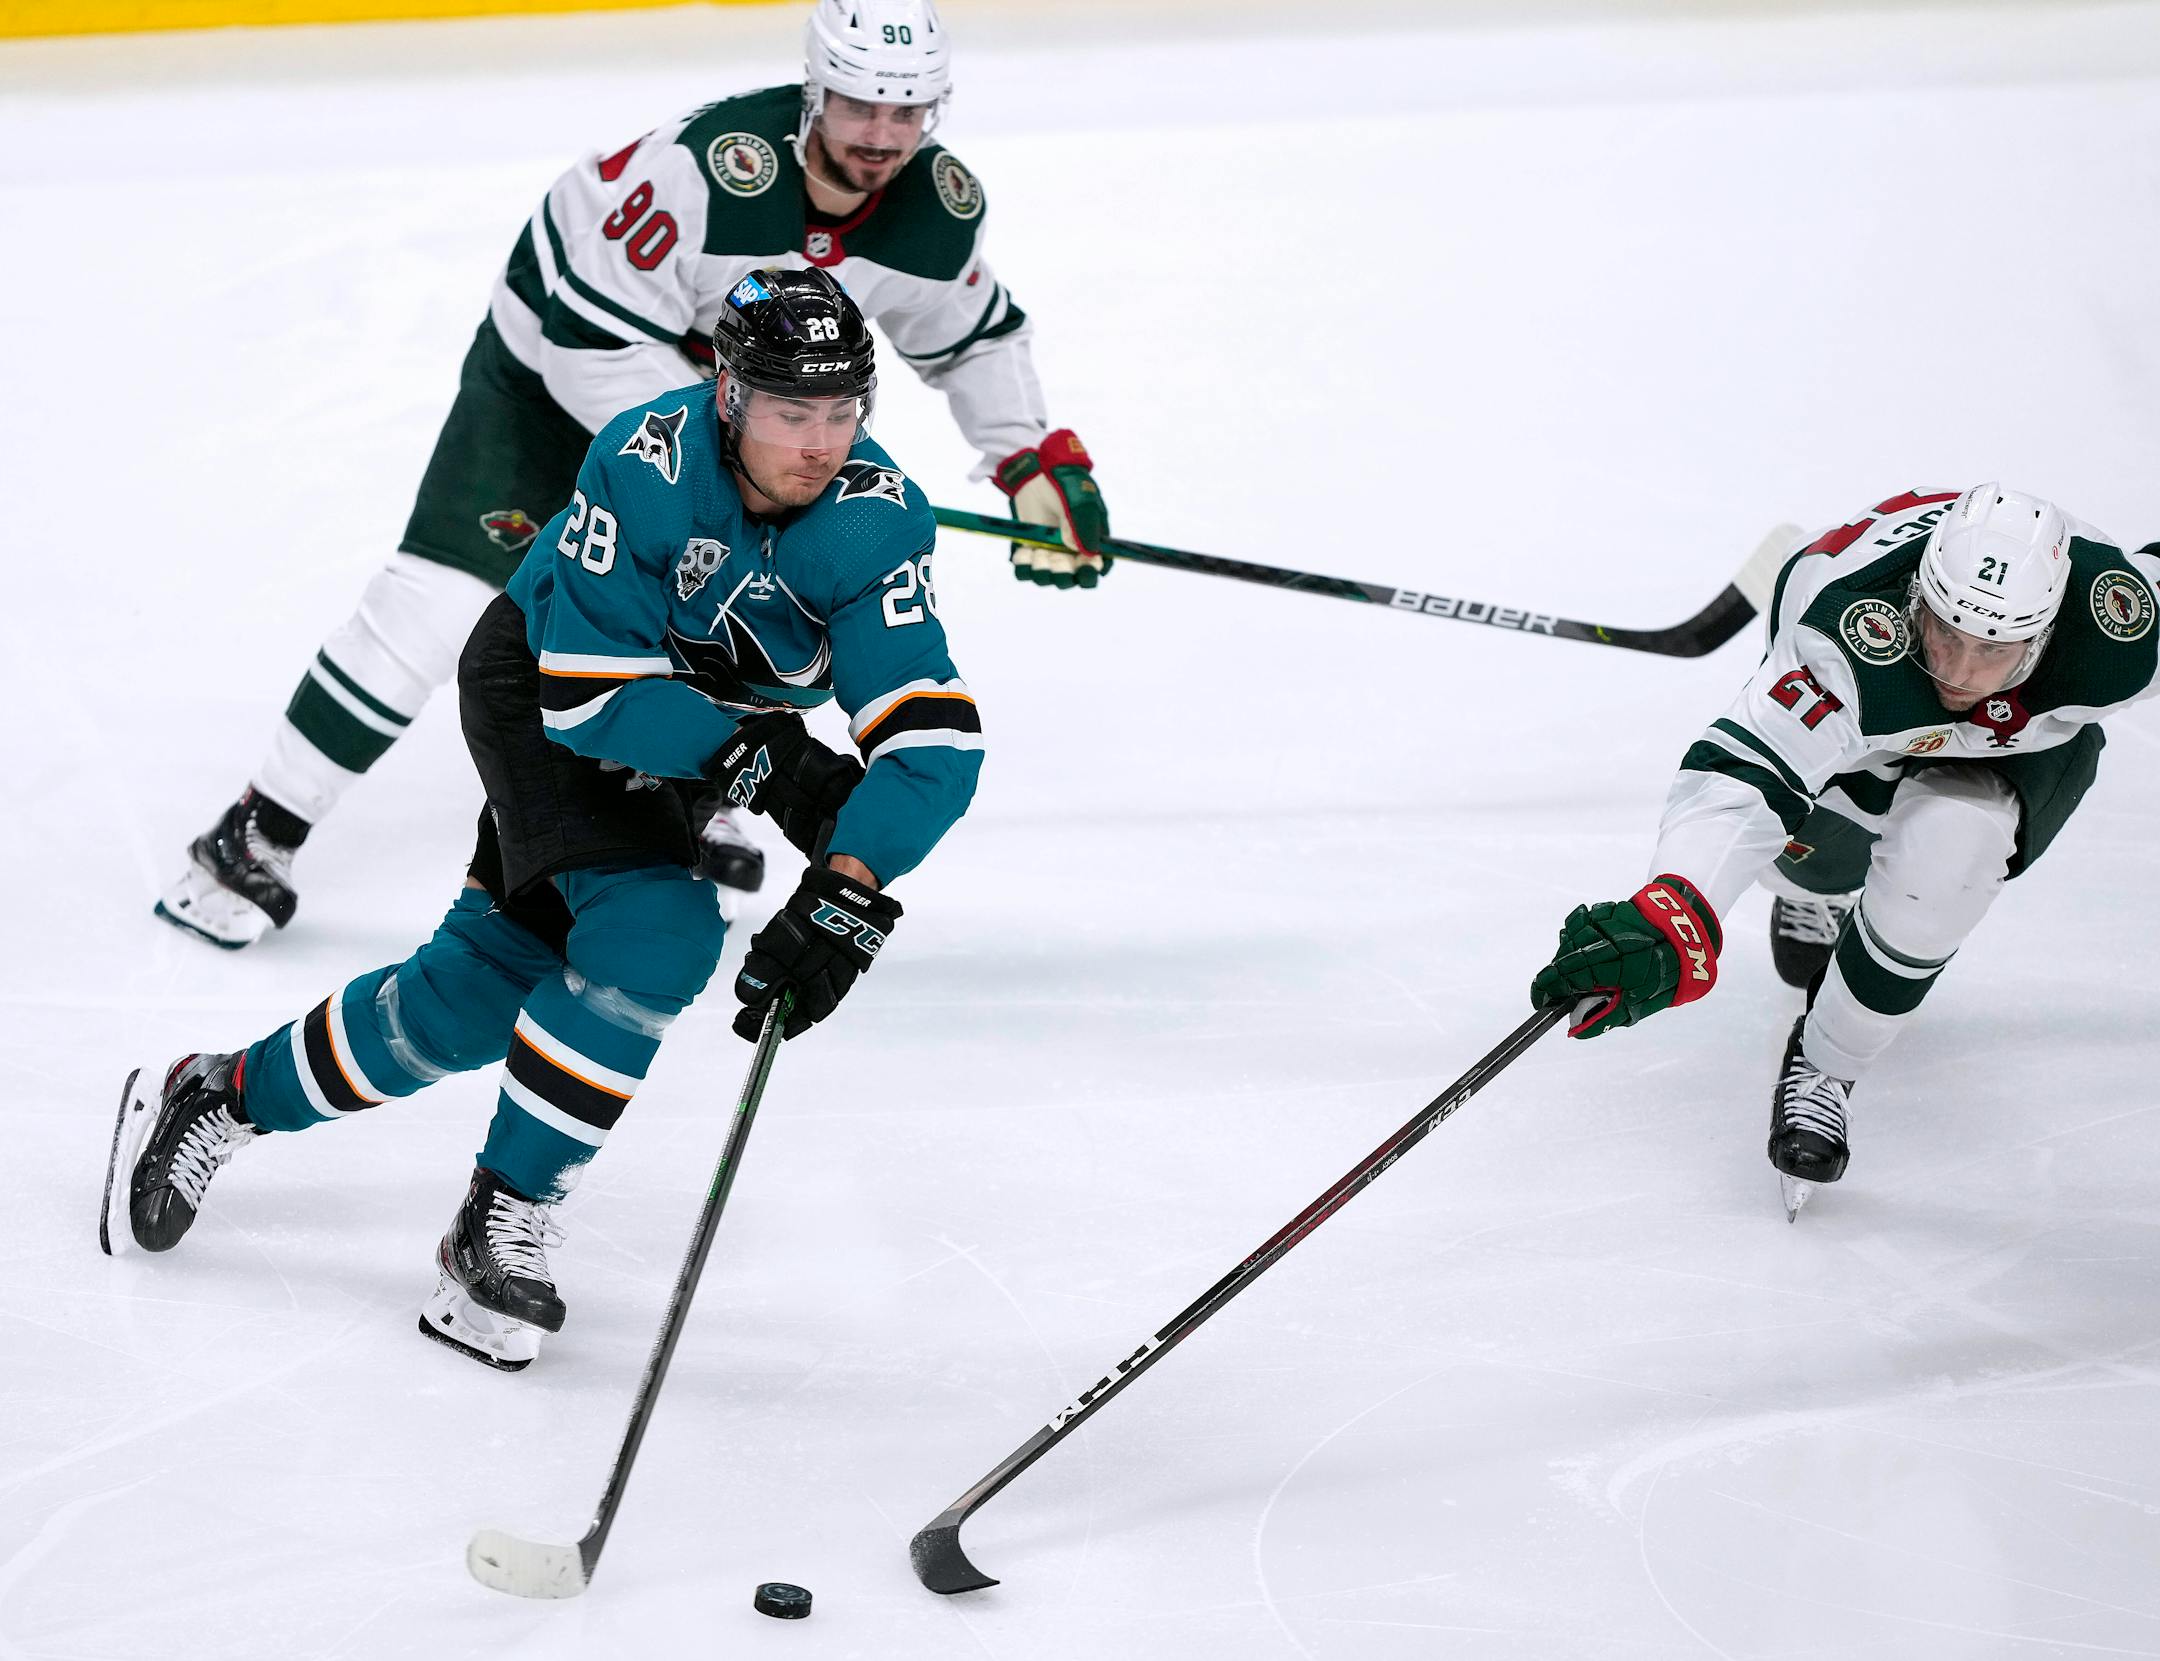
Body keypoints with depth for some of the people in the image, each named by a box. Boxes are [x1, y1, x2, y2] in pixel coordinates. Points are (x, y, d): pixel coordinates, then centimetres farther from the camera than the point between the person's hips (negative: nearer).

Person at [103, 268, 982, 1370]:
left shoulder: (879, 519, -26)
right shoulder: (647, 462, -33)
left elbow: (936, 741, -33)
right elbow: (589, 693, -30)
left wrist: (845, 896, -45)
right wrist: (761, 756, -36)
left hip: (723, 716, 4)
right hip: (543, 682, -4)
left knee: (482, 986, 3)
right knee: (661, 930, -25)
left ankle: (224, 1096, 25)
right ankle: (502, 1225, -12)